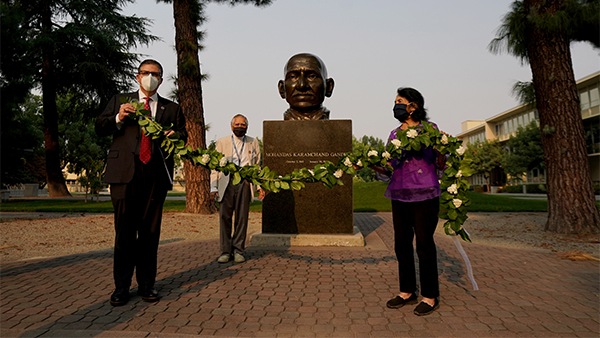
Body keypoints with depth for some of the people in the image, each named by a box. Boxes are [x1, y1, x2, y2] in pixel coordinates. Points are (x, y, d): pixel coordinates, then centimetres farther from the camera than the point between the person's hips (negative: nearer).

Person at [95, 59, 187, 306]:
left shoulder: (172, 108, 19)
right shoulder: (120, 101, 18)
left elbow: (183, 136, 12)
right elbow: (99, 128, 13)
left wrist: (176, 135, -11)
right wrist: (118, 118, -6)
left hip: (156, 174, 1)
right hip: (125, 171, -1)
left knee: (150, 230, 4)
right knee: (125, 230, 0)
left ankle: (146, 284, 15)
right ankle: (121, 286, 12)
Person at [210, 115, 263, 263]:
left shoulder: (253, 143, 14)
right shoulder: (222, 142, 11)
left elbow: (256, 166, 17)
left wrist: (260, 186, 8)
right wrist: (213, 187, 0)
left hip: (245, 183, 1)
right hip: (226, 183, 0)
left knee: (242, 217, 1)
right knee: (224, 217, -3)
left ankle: (238, 251, 11)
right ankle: (225, 251, 8)